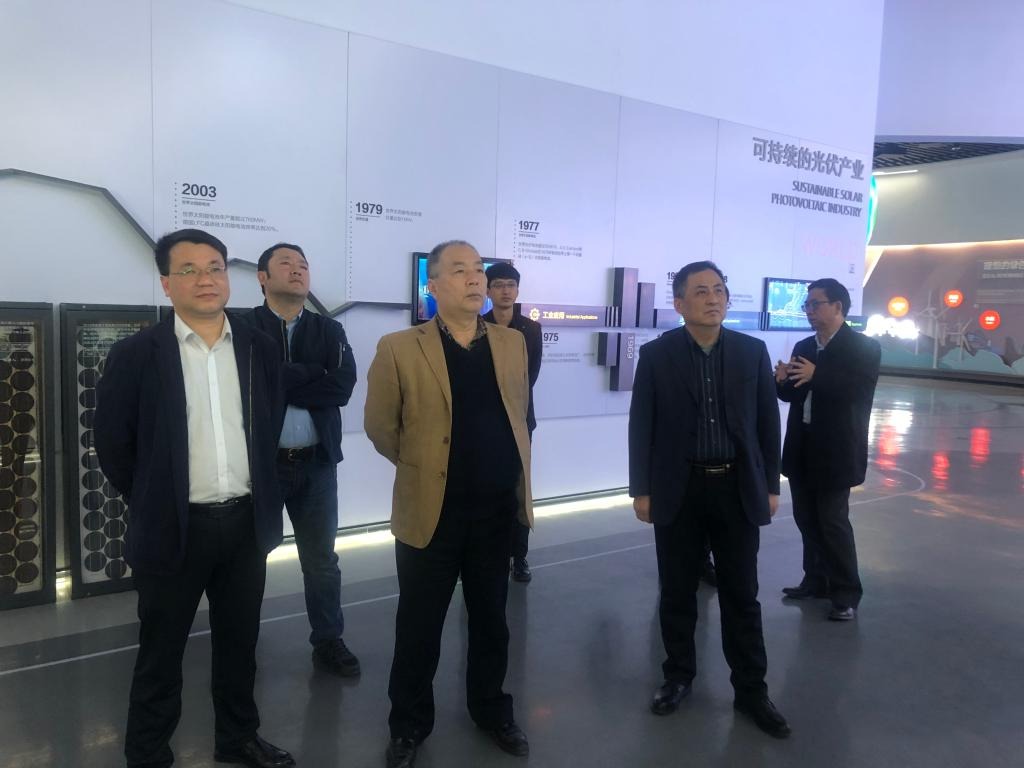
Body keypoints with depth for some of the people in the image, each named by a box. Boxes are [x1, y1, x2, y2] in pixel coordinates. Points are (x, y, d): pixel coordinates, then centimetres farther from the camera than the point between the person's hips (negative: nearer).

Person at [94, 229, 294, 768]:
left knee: (239, 643, 18)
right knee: (160, 653, 12)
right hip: (174, 527, -3)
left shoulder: (259, 348, 1)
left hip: (247, 522, 3)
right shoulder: (135, 354, -8)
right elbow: (111, 442, -2)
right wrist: (152, 501, 3)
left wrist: (261, 494, 10)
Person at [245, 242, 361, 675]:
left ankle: (328, 642, 28)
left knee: (321, 558, 12)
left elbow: (343, 386, -10)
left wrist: (283, 384, -13)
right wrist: (315, 375, -16)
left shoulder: (329, 331, 6)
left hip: (316, 462, 3)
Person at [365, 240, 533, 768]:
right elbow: (380, 427, -1)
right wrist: (420, 465, 8)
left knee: (491, 621, 19)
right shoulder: (399, 349, -9)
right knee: (419, 627, 11)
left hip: (498, 509, 4)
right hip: (431, 511, -3)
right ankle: (409, 725, 32)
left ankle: (491, 710, 40)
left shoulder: (512, 343, 5)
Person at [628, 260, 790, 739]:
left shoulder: (753, 352, 1)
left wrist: (771, 485, 5)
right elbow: (641, 427, -2)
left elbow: (767, 422, 6)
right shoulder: (656, 355, -4)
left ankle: (751, 690, 24)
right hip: (678, 490, -1)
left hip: (737, 490, 1)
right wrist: (641, 490, -3)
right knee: (677, 593, 12)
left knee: (741, 596, 10)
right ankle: (678, 675, 31)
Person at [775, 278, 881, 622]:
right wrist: (783, 381, -10)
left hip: (836, 450, -6)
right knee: (806, 519, 12)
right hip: (802, 448, 6)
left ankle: (846, 593, 9)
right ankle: (815, 580, 26)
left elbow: (858, 390, -20)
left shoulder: (864, 347, -6)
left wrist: (816, 374, -30)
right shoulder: (803, 347, 12)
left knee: (833, 521, -4)